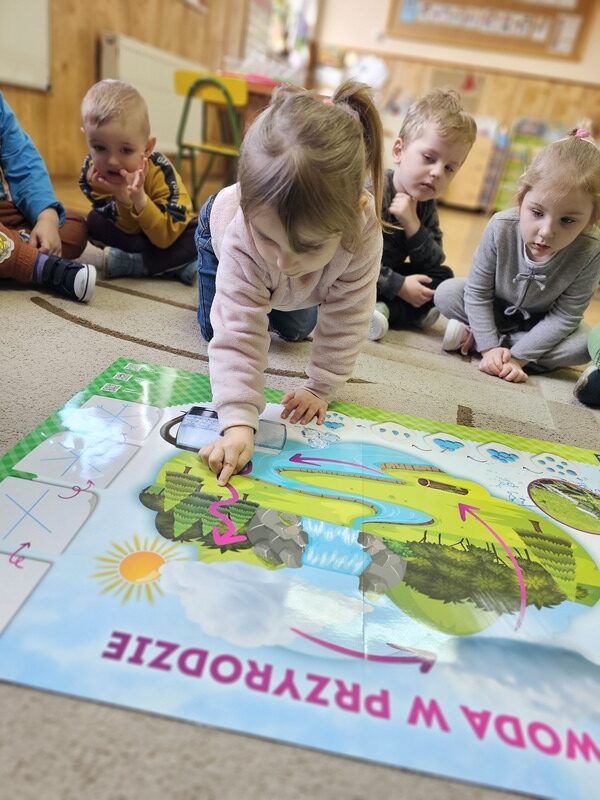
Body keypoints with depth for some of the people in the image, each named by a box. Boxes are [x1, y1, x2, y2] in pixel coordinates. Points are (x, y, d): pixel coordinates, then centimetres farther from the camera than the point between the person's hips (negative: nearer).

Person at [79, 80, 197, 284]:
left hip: (173, 231, -3)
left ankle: (127, 262, -26)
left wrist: (140, 200, -48)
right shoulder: (91, 173, -23)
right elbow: (128, 228, -21)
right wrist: (123, 201, -43)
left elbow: (165, 237, -34)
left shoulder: (160, 172, -32)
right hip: (135, 234, 3)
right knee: (94, 222, -22)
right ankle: (179, 264, -23)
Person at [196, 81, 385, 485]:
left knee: (297, 330, 15)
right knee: (215, 327, 8)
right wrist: (239, 422, -60)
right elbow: (239, 335, -50)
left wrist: (320, 388, -28)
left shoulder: (363, 230, -45)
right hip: (219, 221, -1)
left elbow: (346, 320, -32)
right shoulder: (240, 236, -50)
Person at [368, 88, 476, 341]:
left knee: (443, 276, -1)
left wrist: (412, 225, -24)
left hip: (383, 277, 7)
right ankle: (415, 312, -23)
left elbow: (433, 264, -8)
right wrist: (399, 286, -25)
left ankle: (384, 311, -22)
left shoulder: (425, 204, -3)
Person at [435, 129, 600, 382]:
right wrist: (489, 347, -27)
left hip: (539, 323, 1)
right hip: (495, 311, -1)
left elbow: (564, 317, -23)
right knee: (446, 292, -21)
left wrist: (518, 357, -29)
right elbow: (478, 292, -21)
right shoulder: (501, 228, -28)